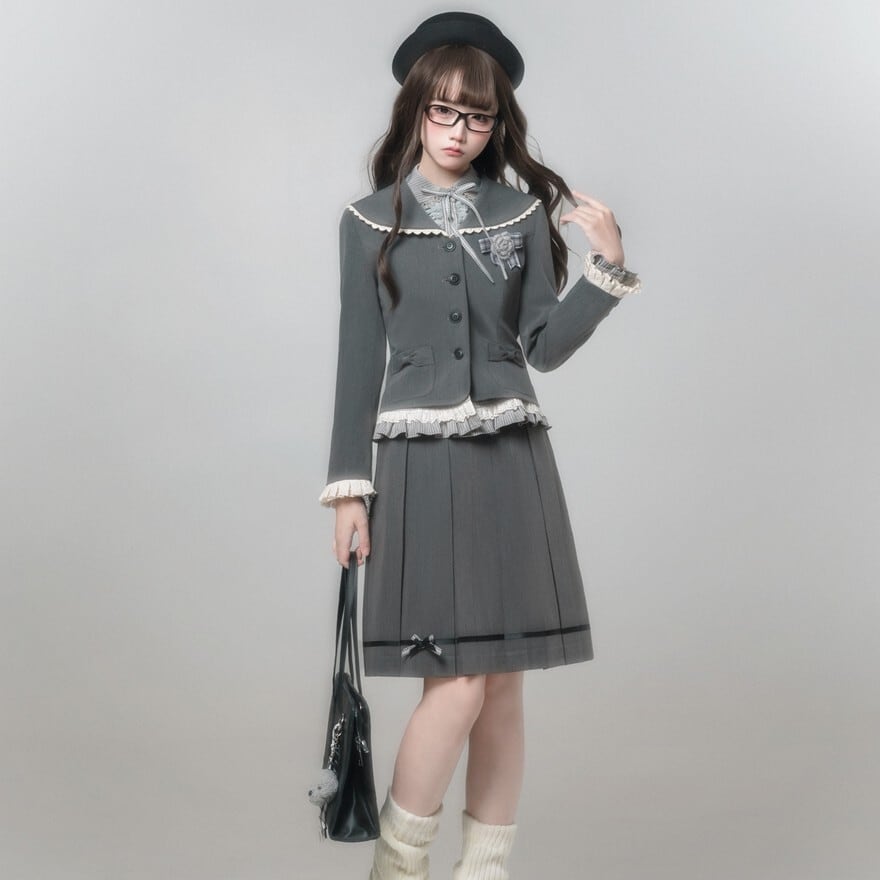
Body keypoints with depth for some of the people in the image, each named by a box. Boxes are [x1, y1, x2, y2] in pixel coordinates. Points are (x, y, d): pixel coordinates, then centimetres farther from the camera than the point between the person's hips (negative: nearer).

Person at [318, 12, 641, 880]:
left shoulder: (524, 214, 7)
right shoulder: (371, 221, 4)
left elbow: (546, 346, 3)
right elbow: (360, 360, 3)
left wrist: (607, 265, -9)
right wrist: (348, 487, 0)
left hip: (511, 462, 2)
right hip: (422, 465, -2)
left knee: (504, 681, 6)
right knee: (456, 684, -8)